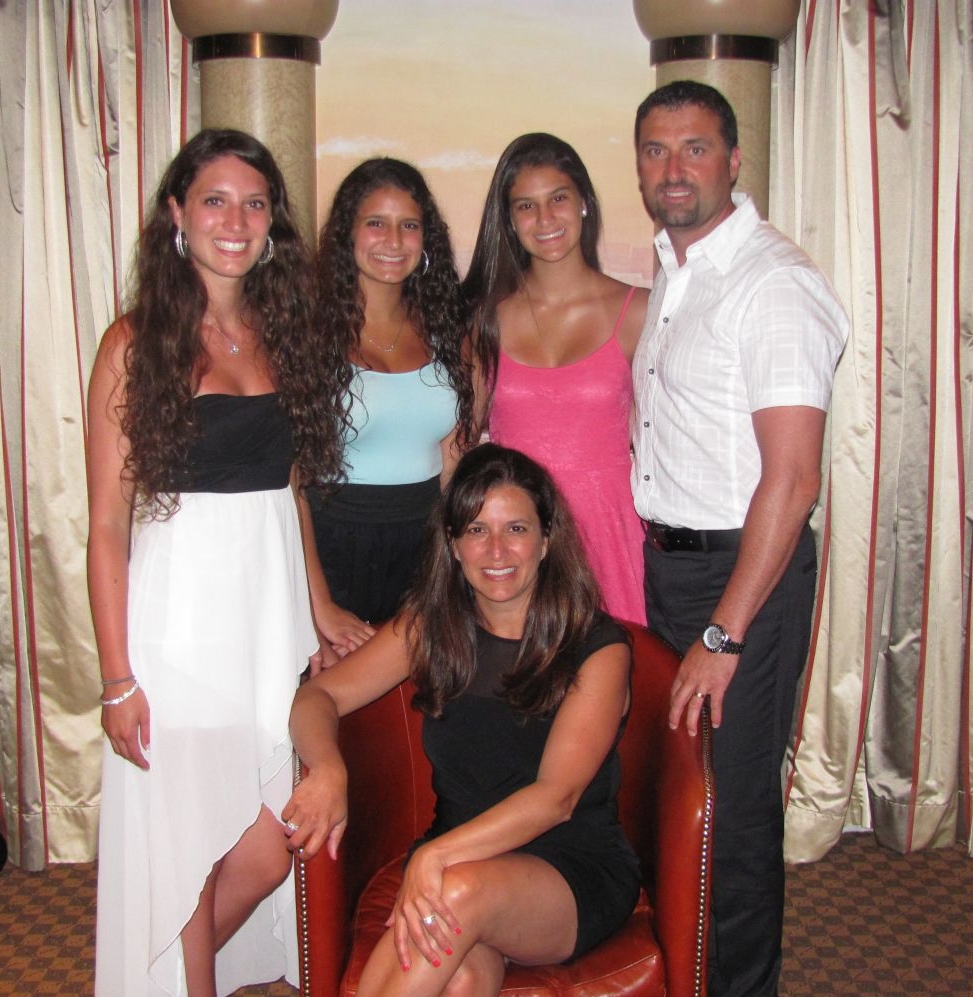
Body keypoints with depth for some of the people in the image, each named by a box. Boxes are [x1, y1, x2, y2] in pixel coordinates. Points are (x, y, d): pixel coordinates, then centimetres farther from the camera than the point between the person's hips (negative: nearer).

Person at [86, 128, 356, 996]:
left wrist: (321, 608, 11)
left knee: (268, 851, 8)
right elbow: (108, 523, -8)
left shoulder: (280, 334, 11)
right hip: (181, 611, -5)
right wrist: (118, 678, -11)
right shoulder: (137, 342, -6)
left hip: (272, 607, 5)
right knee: (186, 851, 5)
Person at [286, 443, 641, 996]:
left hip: (577, 876, -2)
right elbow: (319, 696, 4)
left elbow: (557, 795, -18)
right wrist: (327, 771, -20)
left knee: (462, 890, -35)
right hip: (454, 859, 2)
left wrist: (436, 854, -33)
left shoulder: (599, 646, -8)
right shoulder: (430, 627, 5)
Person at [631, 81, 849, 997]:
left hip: (745, 571, -8)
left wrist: (722, 636, -21)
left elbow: (792, 478, -21)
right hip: (665, 561, 8)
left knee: (734, 803, 2)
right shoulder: (669, 272, 13)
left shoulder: (772, 282, -16)